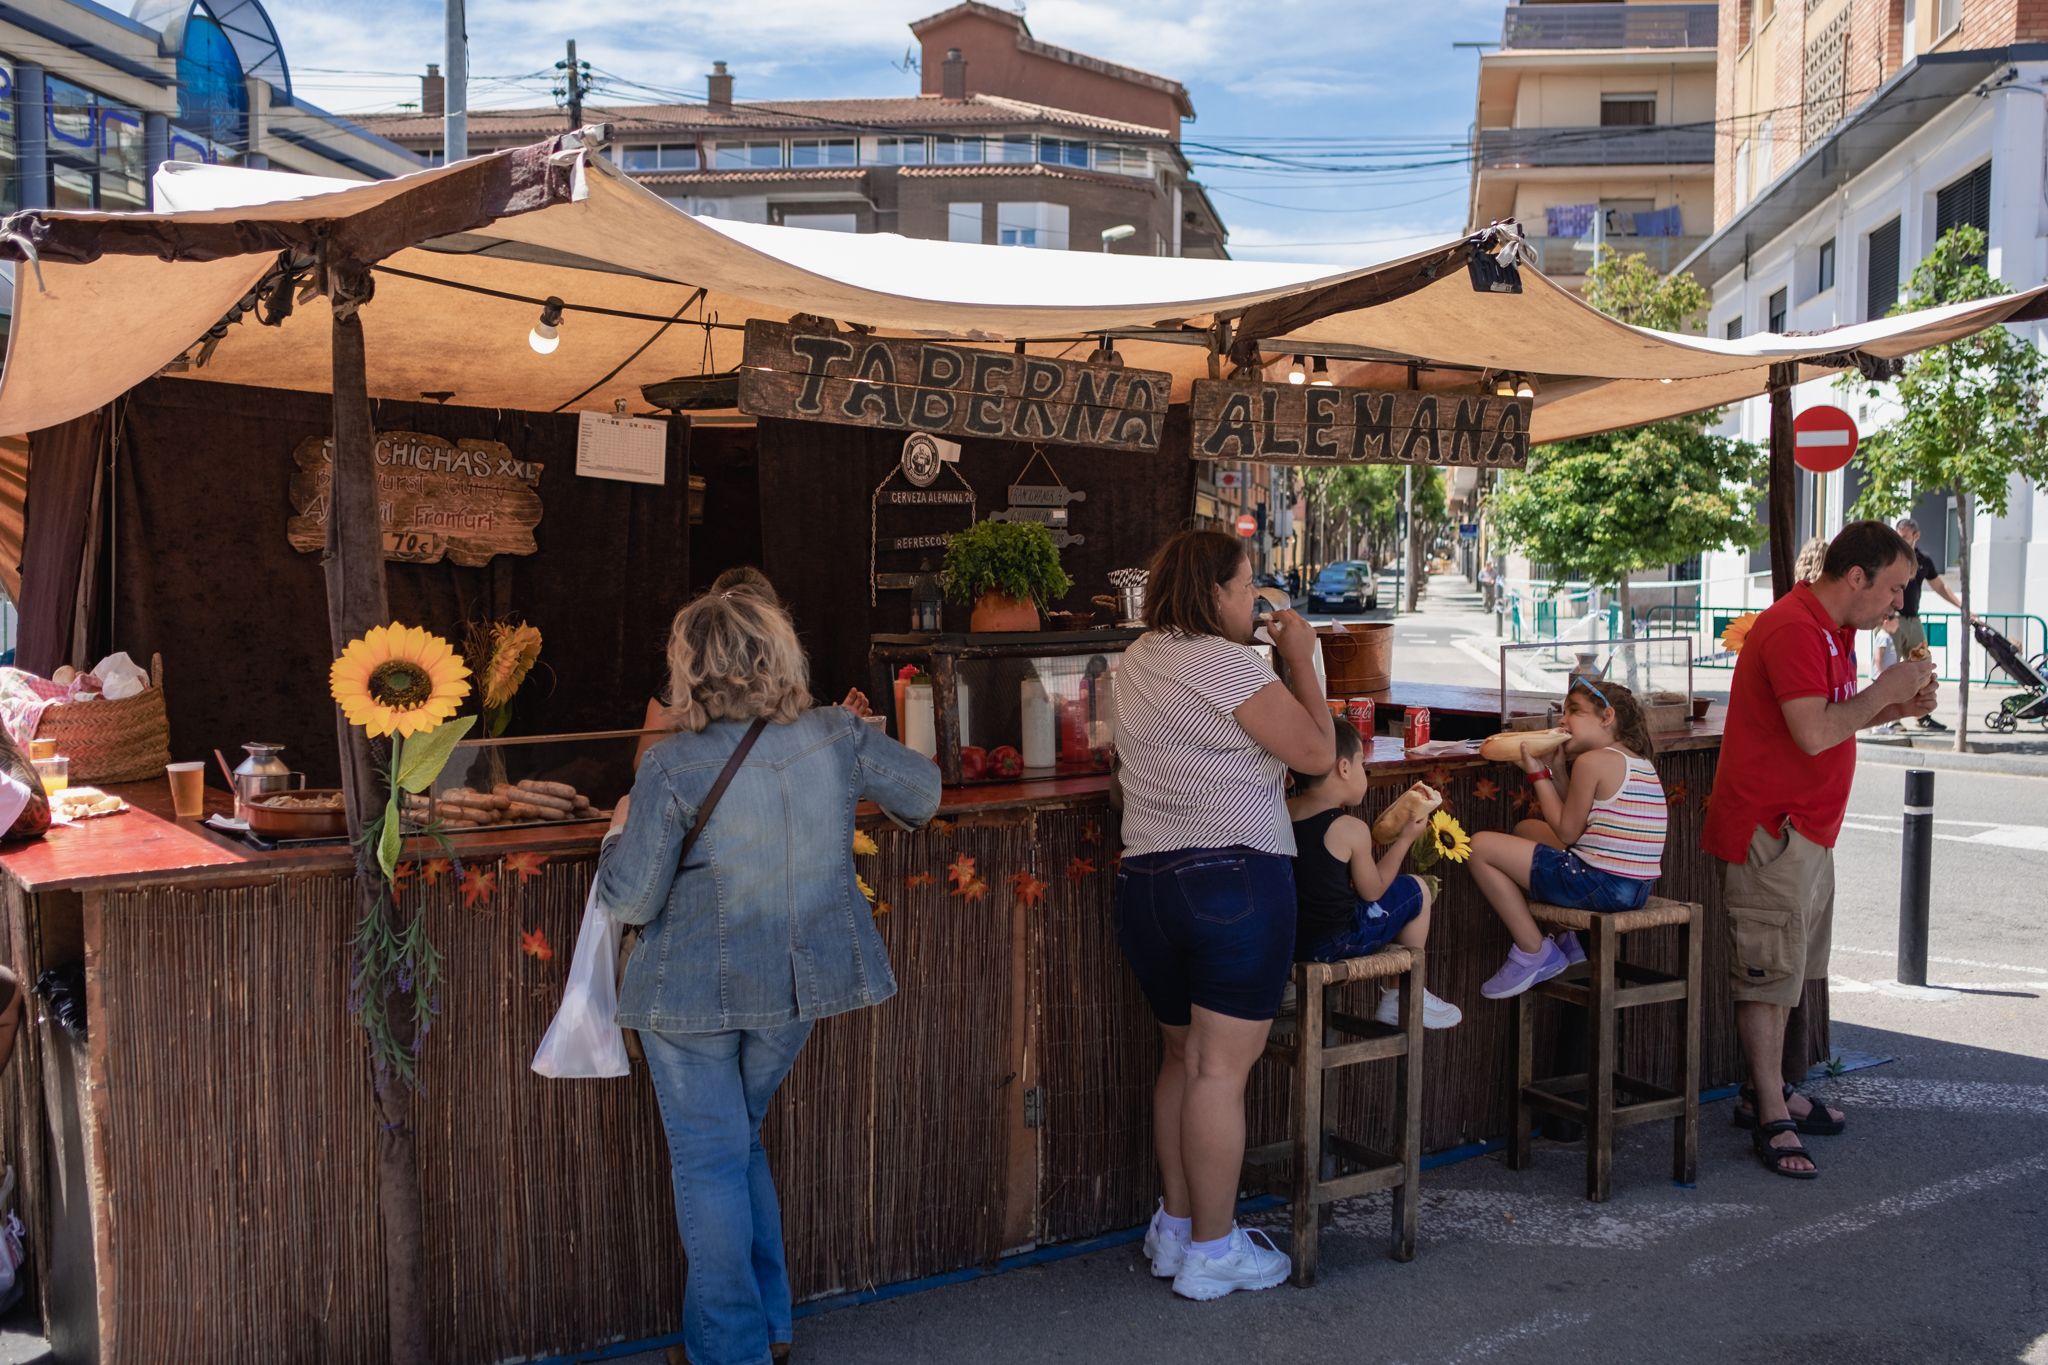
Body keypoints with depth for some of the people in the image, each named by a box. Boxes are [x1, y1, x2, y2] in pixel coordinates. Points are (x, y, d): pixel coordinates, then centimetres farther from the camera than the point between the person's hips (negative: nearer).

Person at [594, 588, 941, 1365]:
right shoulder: (835, 738, -7)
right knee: (738, 1140, 22)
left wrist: (619, 836, 6)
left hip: (696, 993, -4)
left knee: (710, 1160, 10)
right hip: (798, 982, 5)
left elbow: (629, 900, -14)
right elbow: (923, 789, 10)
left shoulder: (672, 767, -17)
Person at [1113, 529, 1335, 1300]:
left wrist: (1275, 658, 17)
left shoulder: (1139, 660, 12)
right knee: (1221, 1068, -1)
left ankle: (1174, 1228, 26)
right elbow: (1317, 753, -11)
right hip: (1235, 879, -8)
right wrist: (1300, 658, 0)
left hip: (1146, 882, 8)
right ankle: (1212, 1252, 7)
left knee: (1182, 1058, 18)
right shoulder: (1225, 663, -13)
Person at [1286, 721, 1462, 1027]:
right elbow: (1372, 891, -4)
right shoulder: (1351, 829, -17)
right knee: (1416, 889, 12)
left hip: (1284, 937, 7)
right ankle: (1402, 999, 22)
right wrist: (1405, 839, 7)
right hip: (1333, 942, -7)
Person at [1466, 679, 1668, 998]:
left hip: (1601, 886, -10)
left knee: (1481, 846, -4)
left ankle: (1534, 954, 4)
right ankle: (1566, 940, 24)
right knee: (1526, 829, 28)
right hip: (1637, 889, 10)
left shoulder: (1592, 760, -14)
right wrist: (1554, 769, 10)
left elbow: (1567, 832, -8)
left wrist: (1538, 775, 0)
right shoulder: (1639, 762, 14)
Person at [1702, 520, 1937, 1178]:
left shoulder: (1833, 630, 14)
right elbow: (1813, 734, -27)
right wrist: (1883, 691, -14)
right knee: (1767, 973, -3)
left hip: (1807, 828, 10)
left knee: (1786, 968, 16)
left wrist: (1894, 708, 7)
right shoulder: (1793, 628, -19)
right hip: (1769, 829, -10)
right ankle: (1771, 1118, 4)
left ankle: (1767, 1091, 28)